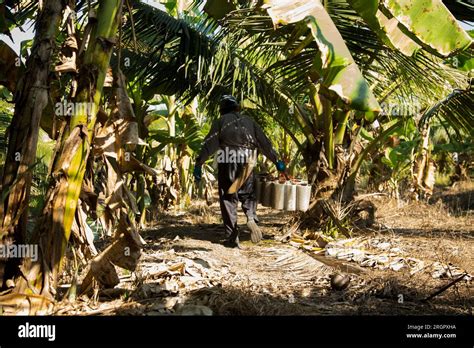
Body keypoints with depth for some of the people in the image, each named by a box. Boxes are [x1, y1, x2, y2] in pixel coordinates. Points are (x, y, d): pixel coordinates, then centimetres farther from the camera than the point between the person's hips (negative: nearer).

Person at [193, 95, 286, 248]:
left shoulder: (220, 122, 5)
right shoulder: (249, 122, 14)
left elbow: (209, 144, -5)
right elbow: (265, 143, 12)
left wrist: (198, 164, -6)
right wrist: (277, 161, 18)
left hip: (226, 166, -2)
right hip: (246, 166, 2)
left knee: (228, 201, 5)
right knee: (248, 196, 18)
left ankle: (232, 238, 3)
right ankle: (251, 218, -12)